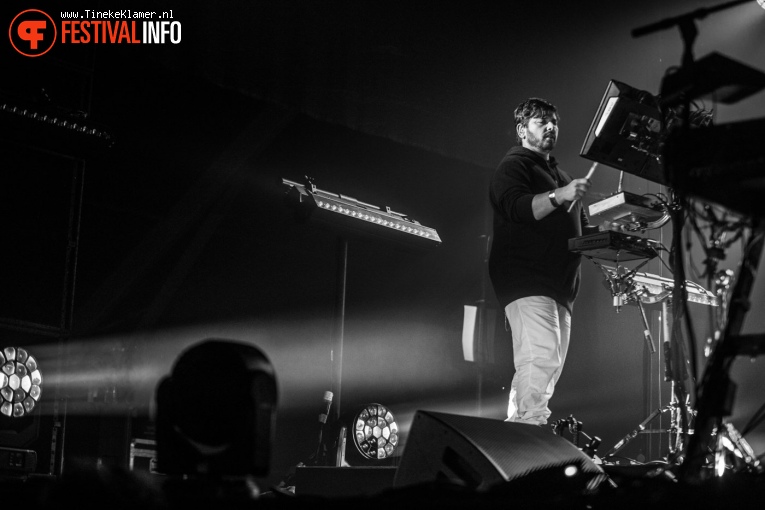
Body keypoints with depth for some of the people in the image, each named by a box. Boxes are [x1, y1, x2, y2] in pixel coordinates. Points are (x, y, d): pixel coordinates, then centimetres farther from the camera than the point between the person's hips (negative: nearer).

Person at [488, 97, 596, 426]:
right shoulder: (513, 166, 2)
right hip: (525, 280, -9)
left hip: (559, 286, 9)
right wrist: (558, 196, -31)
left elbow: (579, 229, 32)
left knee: (550, 364, 4)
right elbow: (515, 207, -18)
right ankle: (531, 425, -28)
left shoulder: (559, 175, 29)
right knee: (541, 356, -23)